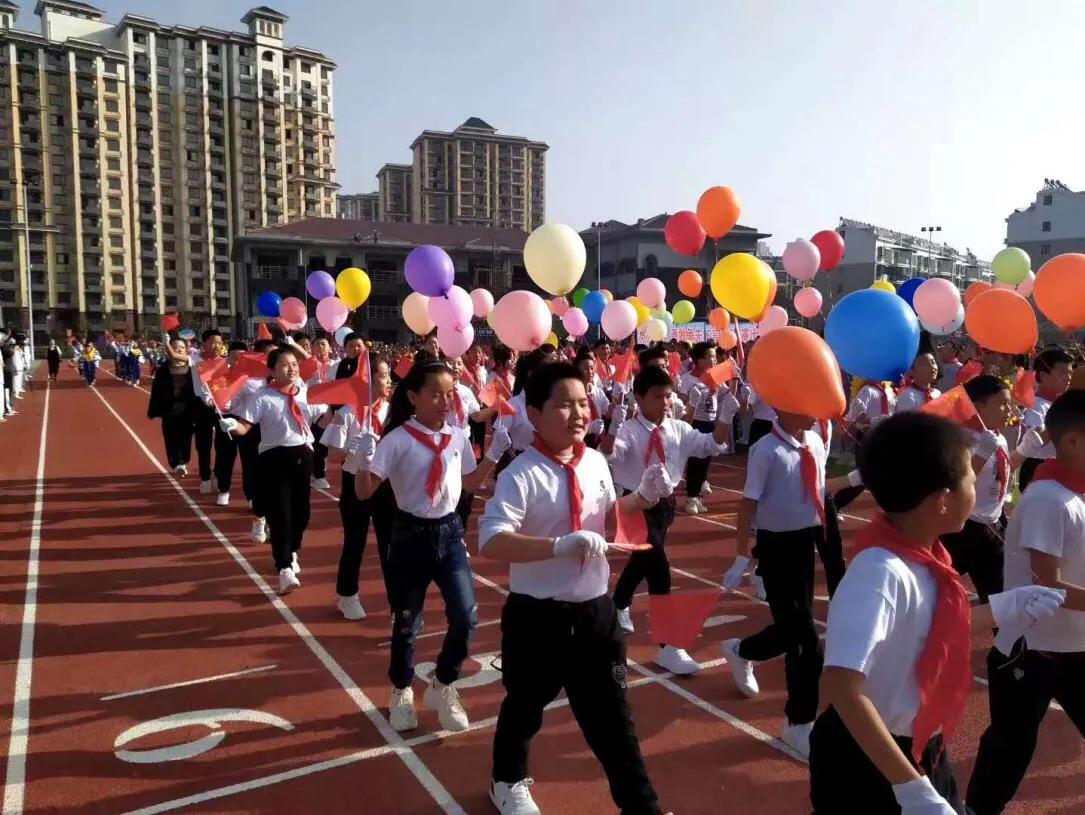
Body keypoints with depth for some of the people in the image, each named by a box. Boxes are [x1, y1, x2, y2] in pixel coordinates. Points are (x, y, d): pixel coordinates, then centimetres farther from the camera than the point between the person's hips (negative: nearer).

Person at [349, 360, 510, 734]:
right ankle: (402, 694, 37)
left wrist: (493, 454, 4)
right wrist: (363, 462, -31)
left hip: (450, 533, 4)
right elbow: (365, 492, -14)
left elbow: (471, 483, 15)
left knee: (466, 617, -2)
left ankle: (442, 688, 25)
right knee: (406, 623, 11)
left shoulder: (458, 437, 0)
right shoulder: (398, 440, -13)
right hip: (411, 536, -3)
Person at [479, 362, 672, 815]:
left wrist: (643, 498, -2)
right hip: (537, 616, -4)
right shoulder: (522, 474, -20)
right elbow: (490, 542, -31)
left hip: (595, 610, 4)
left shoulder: (596, 463, 0)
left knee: (610, 710, 15)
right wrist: (560, 545, -39)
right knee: (525, 706, 20)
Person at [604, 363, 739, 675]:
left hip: (665, 503, 6)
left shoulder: (678, 429, 1)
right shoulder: (628, 431, -15)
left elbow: (712, 445, -2)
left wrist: (725, 417, -17)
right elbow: (609, 454, -31)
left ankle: (618, 605, 53)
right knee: (657, 565, -15)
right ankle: (668, 646, -8)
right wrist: (613, 429, -50)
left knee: (644, 557, 23)